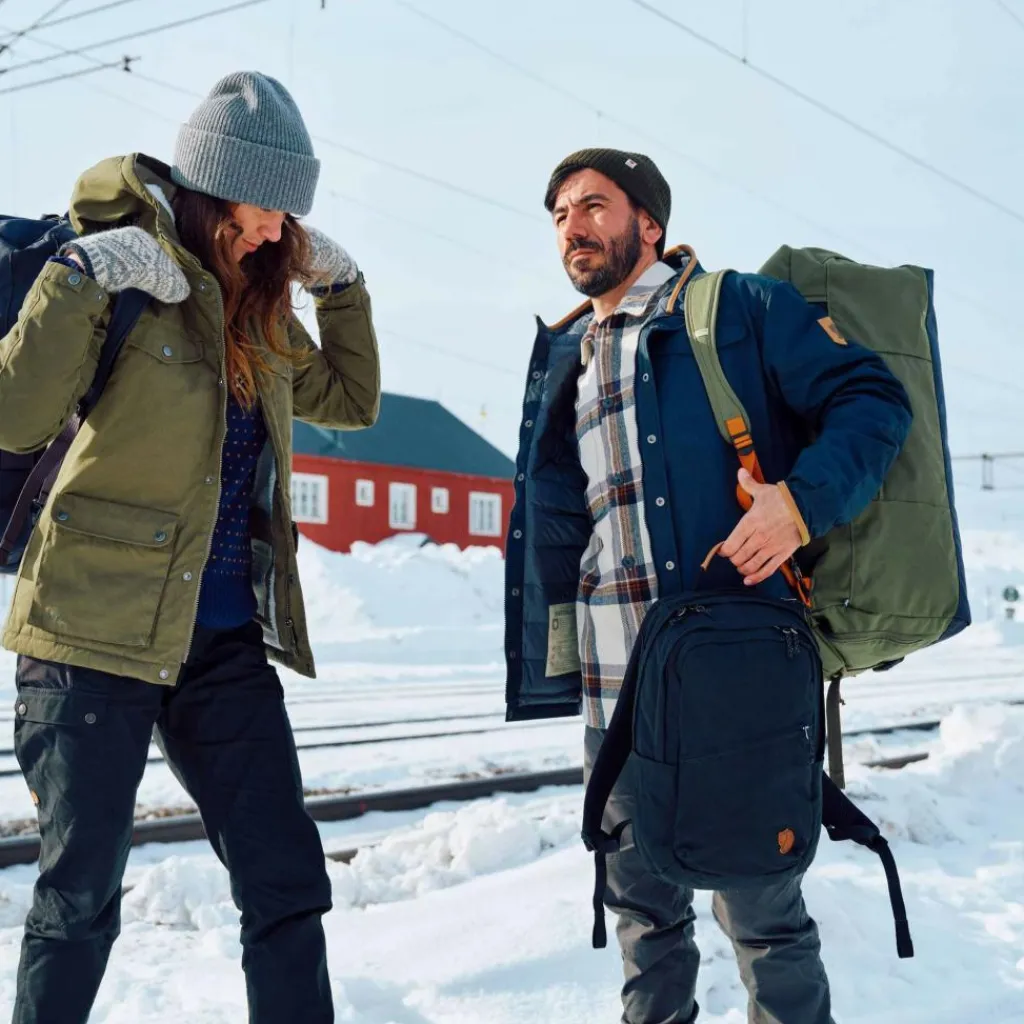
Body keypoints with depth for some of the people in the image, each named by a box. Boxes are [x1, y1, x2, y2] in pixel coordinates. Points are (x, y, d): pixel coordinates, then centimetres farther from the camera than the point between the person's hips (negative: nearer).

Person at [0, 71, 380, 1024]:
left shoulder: (255, 305, 10)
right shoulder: (124, 278, -8)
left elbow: (350, 400, 24)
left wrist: (340, 283, 11)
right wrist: (80, 275, -25)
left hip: (226, 638, 6)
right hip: (98, 625, -6)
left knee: (289, 884, 5)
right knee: (80, 895, 4)